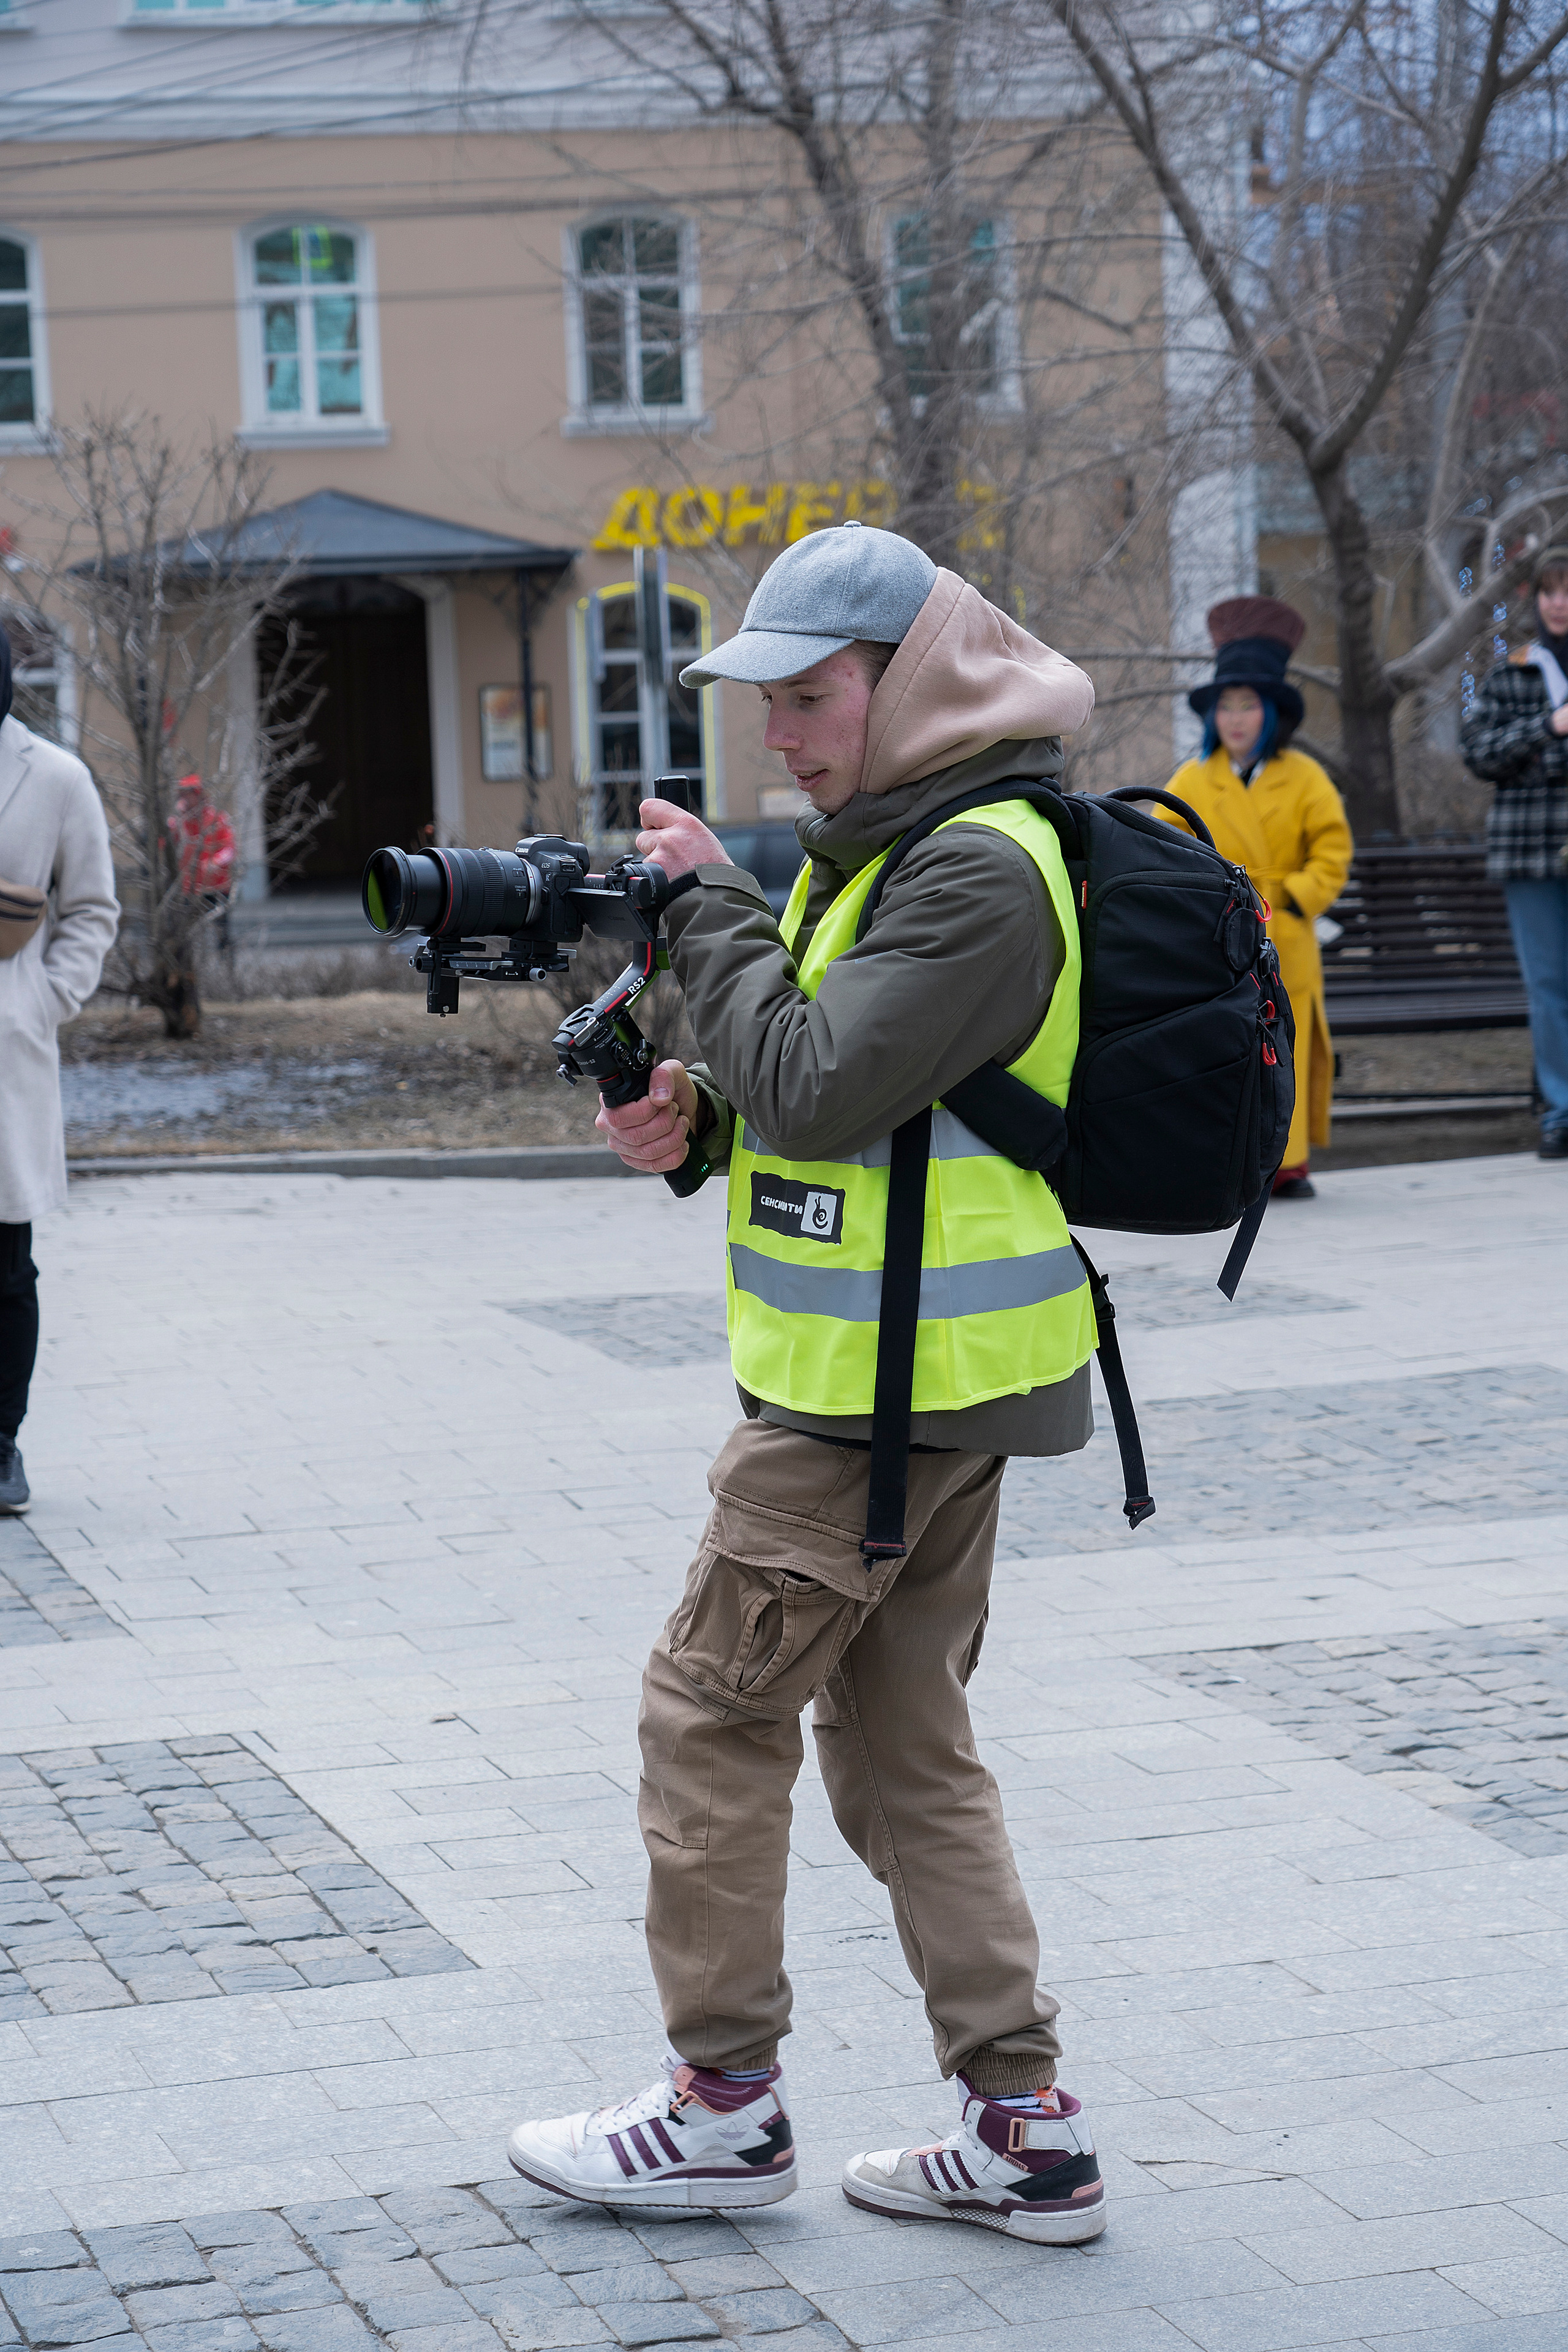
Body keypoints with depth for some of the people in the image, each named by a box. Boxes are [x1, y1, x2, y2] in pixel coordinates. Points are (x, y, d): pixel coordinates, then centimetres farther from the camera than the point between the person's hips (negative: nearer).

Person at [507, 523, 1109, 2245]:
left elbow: (820, 1086, -24)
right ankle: (1025, 2128, 14)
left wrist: (708, 904, -14)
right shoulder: (883, 845, 14)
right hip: (919, 1378, 10)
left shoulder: (979, 871, -18)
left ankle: (724, 2103, 11)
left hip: (892, 1385, -10)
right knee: (900, 1742, 12)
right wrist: (699, 1118, 2)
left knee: (712, 1709, 0)